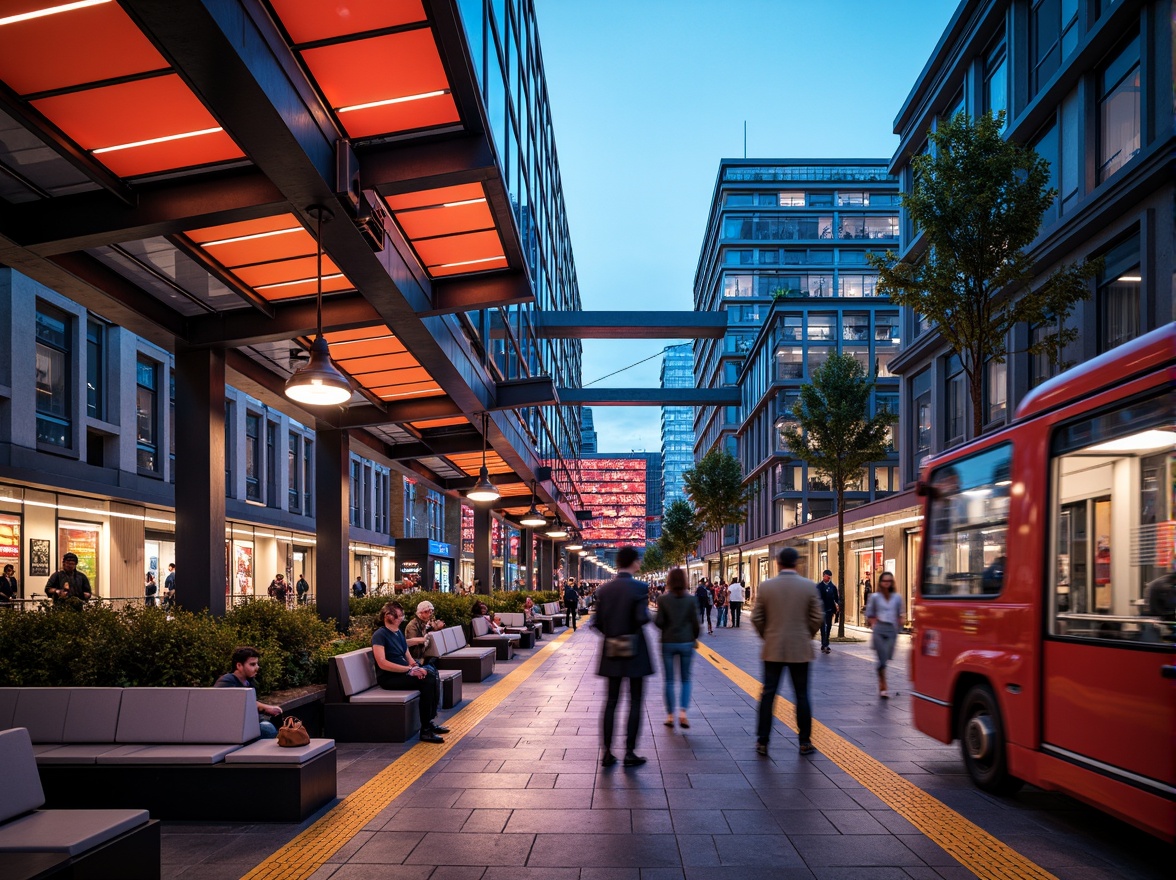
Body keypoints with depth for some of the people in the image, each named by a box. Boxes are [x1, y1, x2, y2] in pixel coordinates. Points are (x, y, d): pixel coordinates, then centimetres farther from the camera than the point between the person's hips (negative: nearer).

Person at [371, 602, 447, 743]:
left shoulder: (398, 633, 15)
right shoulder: (379, 635, -11)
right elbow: (382, 663, -22)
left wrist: (415, 666, -6)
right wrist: (410, 669, -23)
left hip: (402, 672, 8)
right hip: (388, 677, -8)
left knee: (431, 675, -17)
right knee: (427, 681, -27)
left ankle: (430, 721, -12)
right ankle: (425, 730, -24)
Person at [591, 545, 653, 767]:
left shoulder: (604, 589, 2)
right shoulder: (639, 588, -12)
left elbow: (597, 622, 2)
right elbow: (643, 618, -21)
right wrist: (647, 614, 1)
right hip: (635, 652, -4)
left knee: (611, 701, 10)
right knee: (635, 702, 5)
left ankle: (607, 752, 11)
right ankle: (630, 752, 6)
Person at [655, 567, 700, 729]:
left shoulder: (663, 599, -7)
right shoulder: (690, 599, -5)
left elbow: (659, 622, -10)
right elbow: (695, 623, -3)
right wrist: (695, 636, 14)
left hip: (668, 642, 0)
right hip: (686, 643, 1)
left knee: (669, 680, 9)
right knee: (686, 679, 11)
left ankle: (670, 716, 10)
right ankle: (683, 712, -5)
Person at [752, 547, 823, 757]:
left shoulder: (766, 586, -4)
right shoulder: (809, 586, -4)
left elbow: (756, 618, -1)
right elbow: (817, 617, -2)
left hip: (773, 649, 0)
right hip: (800, 650, 0)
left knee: (768, 695, 6)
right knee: (802, 696, 9)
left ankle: (762, 742, 8)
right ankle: (805, 742, 13)